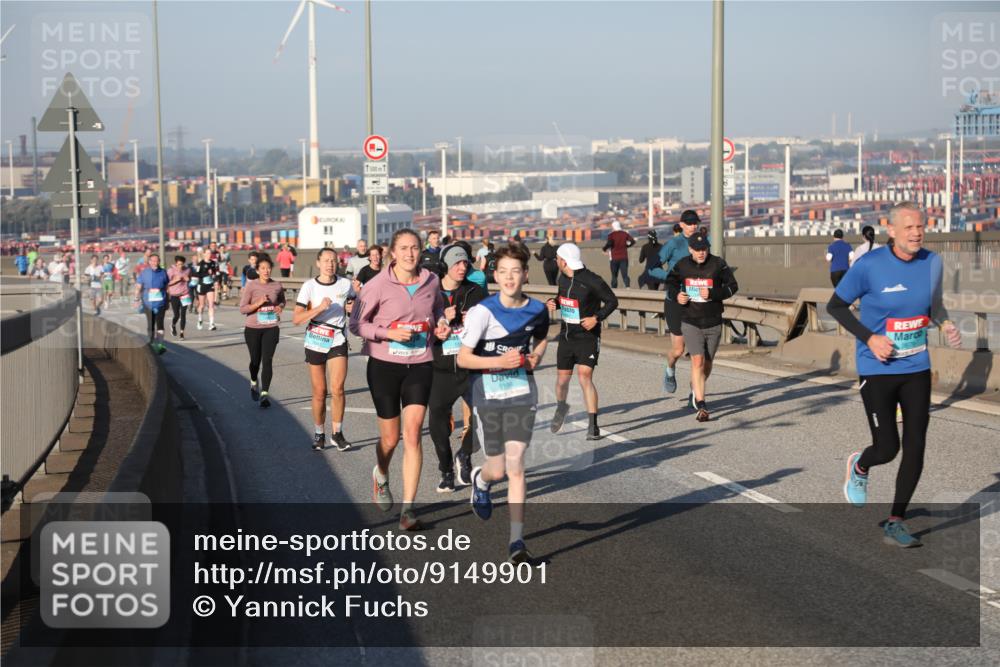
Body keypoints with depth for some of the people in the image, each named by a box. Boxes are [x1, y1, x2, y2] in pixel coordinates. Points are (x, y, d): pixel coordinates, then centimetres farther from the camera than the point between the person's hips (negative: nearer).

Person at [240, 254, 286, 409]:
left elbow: (282, 300, 21)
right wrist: (259, 303, -22)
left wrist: (280, 307, -1)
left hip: (271, 328, 1)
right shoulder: (251, 286, -8)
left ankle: (264, 394, -5)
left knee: (267, 361, -7)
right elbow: (242, 308, -10)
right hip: (253, 328, -1)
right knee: (255, 360, 11)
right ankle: (254, 383, 41)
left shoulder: (277, 286, 1)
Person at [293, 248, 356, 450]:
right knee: (319, 392, 4)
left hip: (338, 341, 1)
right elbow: (296, 319, -13)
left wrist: (352, 308, -3)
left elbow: (354, 306, 21)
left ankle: (337, 433, 1)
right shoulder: (309, 286, -6)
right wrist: (320, 308, -25)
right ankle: (319, 434, 20)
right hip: (315, 343, 0)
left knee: (337, 389, -12)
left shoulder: (345, 284, 0)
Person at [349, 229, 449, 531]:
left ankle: (408, 508, -6)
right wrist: (389, 333, -19)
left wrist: (441, 324, 1)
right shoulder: (378, 285, -10)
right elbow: (357, 323, -5)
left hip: (420, 365, 2)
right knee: (390, 438, 8)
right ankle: (381, 475, 45)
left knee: (412, 435, -10)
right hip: (385, 364, -2)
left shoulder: (431, 281, 1)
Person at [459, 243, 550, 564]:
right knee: (497, 470, 6)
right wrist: (500, 361, -23)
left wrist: (536, 356, 1)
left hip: (522, 392, 2)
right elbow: (463, 358, -11)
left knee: (515, 466, -9)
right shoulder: (483, 311, -13)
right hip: (487, 394, -2)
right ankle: (480, 479, 46)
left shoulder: (537, 309, 0)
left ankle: (517, 541, -7)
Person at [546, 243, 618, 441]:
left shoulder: (592, 281, -17)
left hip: (587, 337, -6)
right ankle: (561, 408, 44)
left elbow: (612, 301, -9)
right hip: (566, 336, 6)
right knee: (562, 378, 12)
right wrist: (554, 302, 1)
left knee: (585, 377, -19)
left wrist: (597, 317, -21)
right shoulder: (563, 278, 4)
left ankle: (592, 425, -14)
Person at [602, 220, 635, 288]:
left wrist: (604, 249, -2)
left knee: (614, 275, 8)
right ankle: (627, 286, -20)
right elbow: (633, 241, 2)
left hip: (615, 258, -2)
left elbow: (609, 243, -21)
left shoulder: (611, 235, -5)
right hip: (624, 257, 2)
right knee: (625, 274, -1)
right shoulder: (625, 234, 6)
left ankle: (614, 288, 4)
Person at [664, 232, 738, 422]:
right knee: (697, 361, -13)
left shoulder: (718, 264, -5)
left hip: (713, 322, 1)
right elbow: (670, 283, 15)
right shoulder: (682, 266, 0)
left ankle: (695, 389, 44)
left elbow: (732, 286, -7)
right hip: (690, 322, -1)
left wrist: (712, 293, -22)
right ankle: (701, 406, -13)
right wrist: (676, 295, -7)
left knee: (707, 363, 13)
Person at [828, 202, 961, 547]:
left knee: (915, 448, 0)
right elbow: (835, 305, -4)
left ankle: (895, 523, 14)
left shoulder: (932, 263, 0)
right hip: (877, 370, -4)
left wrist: (945, 324, -5)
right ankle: (860, 466, 35)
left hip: (917, 368, 4)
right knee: (887, 448, -4)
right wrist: (869, 338, -15)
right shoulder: (869, 265, -14)